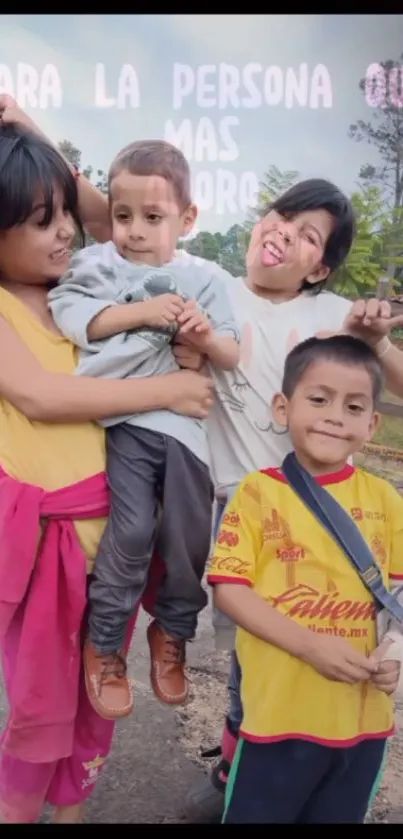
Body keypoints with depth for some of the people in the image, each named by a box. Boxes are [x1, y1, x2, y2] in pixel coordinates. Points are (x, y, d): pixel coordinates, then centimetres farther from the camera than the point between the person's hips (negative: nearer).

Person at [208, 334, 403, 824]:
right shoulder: (260, 491, -9)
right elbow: (228, 589, -12)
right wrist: (309, 644, -20)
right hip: (279, 710, -3)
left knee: (339, 816, 24)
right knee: (255, 814, 15)